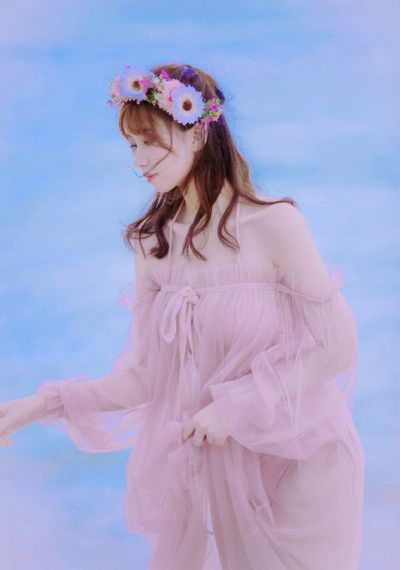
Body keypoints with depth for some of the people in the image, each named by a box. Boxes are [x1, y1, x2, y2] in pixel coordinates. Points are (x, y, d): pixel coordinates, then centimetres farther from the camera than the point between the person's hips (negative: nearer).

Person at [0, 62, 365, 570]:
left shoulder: (273, 224, -16)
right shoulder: (152, 244, -2)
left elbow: (337, 348, -12)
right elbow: (144, 376, -4)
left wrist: (237, 406, -17)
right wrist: (44, 403, -14)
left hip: (291, 467, -3)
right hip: (203, 466, 4)